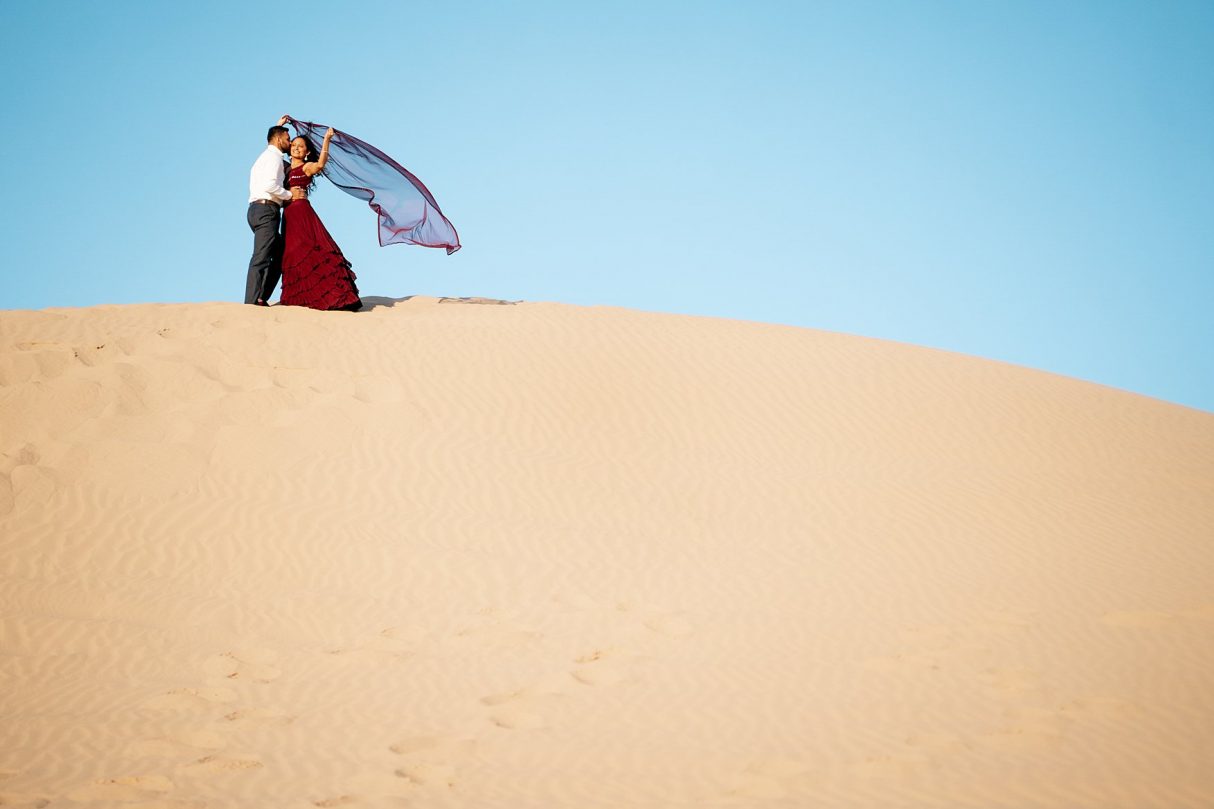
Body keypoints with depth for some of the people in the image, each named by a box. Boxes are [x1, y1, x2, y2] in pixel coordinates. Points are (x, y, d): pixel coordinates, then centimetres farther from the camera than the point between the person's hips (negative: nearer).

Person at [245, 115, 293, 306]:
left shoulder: (267, 155, 24)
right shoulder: (274, 156, -6)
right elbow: (270, 185, -21)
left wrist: (278, 126, 52)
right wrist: (288, 195, -7)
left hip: (258, 210, 11)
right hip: (266, 209, -11)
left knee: (280, 254, 14)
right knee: (261, 257, -16)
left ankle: (261, 298, 7)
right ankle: (252, 302, -24)